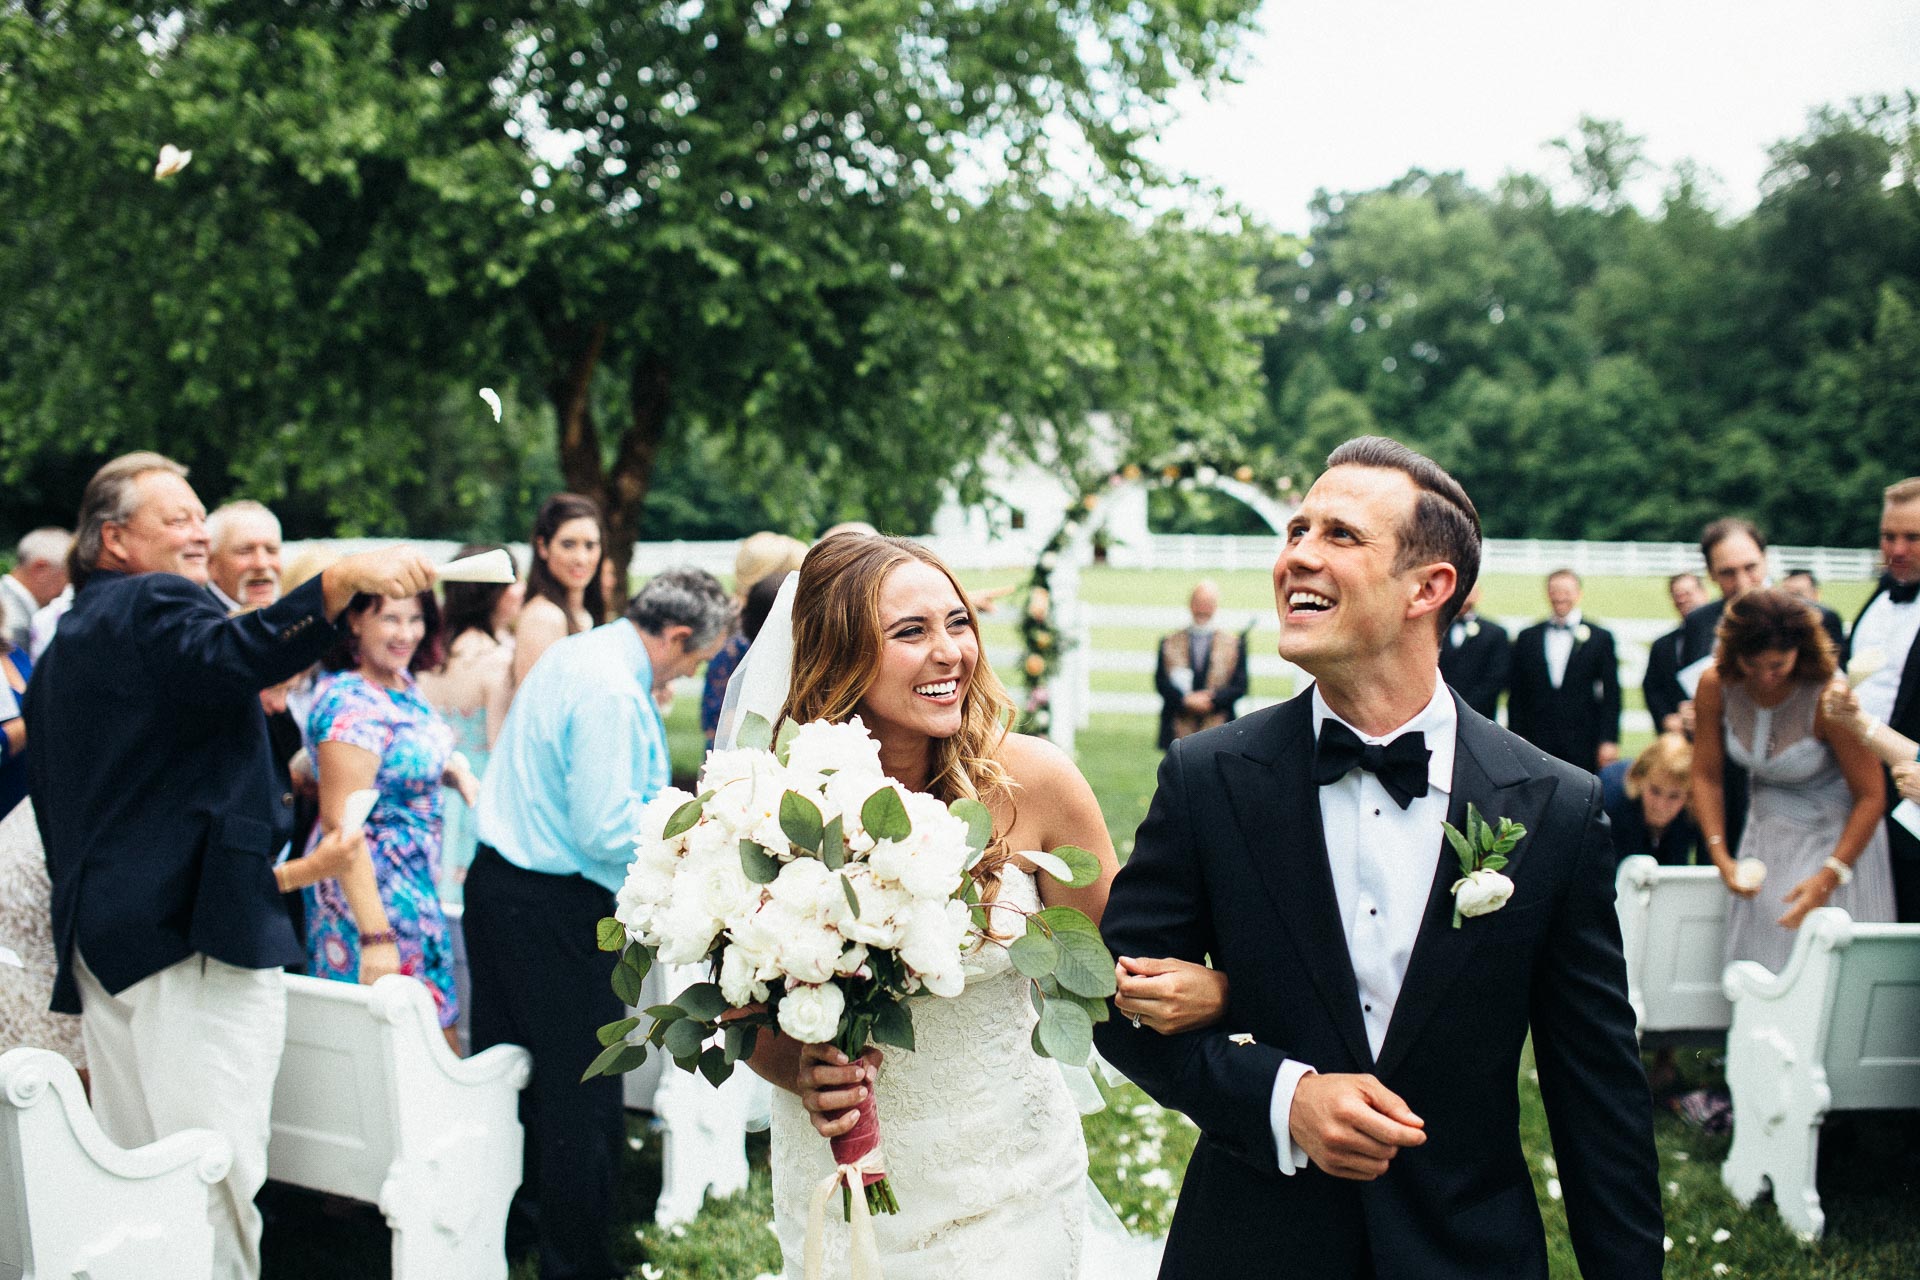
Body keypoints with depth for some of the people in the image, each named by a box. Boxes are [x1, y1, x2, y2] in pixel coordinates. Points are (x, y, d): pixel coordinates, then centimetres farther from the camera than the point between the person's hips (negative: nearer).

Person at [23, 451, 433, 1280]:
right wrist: (343, 580, -40)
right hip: (193, 930, -10)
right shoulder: (156, 607, -6)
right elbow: (233, 657, -30)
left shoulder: (65, 642, 22)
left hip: (98, 935, 10)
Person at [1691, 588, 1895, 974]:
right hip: (1766, 835, 4)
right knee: (1757, 959, 3)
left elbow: (1871, 796, -20)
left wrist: (1830, 876, -26)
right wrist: (1721, 857, -12)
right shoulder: (1716, 687, -13)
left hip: (1834, 836, -4)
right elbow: (1706, 776, -3)